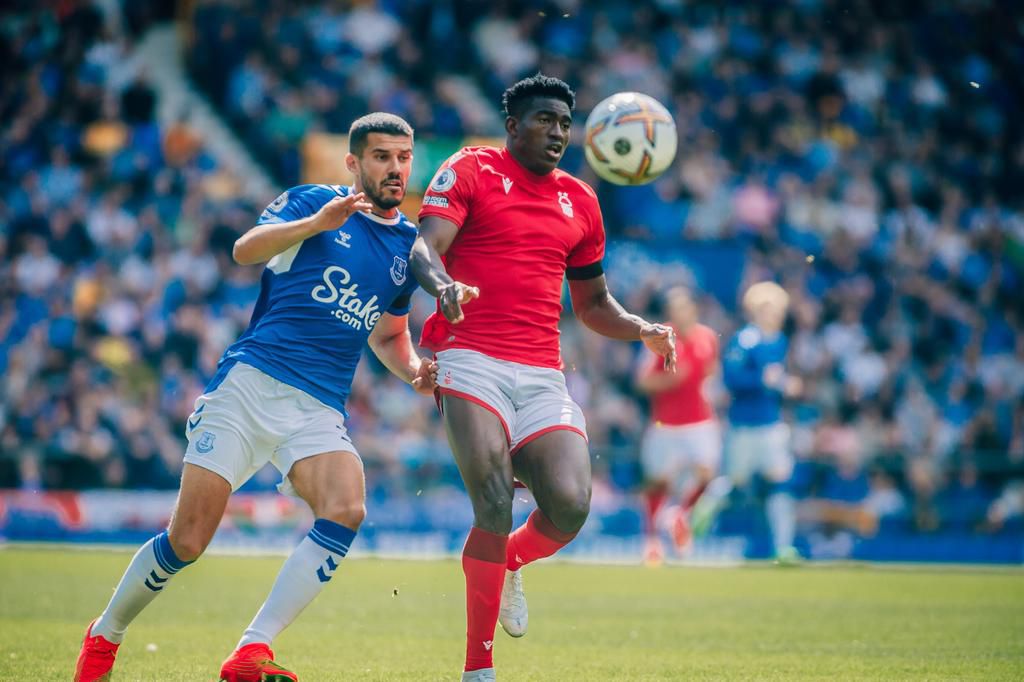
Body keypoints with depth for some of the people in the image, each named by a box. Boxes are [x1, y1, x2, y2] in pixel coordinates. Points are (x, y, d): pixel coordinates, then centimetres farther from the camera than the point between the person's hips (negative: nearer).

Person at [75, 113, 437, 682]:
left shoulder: (409, 246, 17)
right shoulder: (313, 201, 3)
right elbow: (246, 250, -14)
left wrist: (414, 369, 8)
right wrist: (317, 222, -29)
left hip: (321, 410, 4)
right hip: (250, 382, -4)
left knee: (347, 510, -27)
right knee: (188, 539, -8)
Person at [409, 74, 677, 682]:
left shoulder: (579, 201, 21)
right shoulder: (470, 171, 5)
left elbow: (593, 302, 30)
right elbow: (425, 247, -8)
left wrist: (642, 330, 10)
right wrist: (443, 284, -31)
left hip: (543, 376, 4)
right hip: (471, 361, -4)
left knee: (569, 506, -17)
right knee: (495, 507, -21)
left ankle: (509, 564, 20)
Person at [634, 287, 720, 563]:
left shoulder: (708, 337, 2)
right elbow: (643, 380, -11)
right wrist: (670, 379, -26)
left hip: (700, 421, 3)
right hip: (666, 423, -3)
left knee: (705, 472, -14)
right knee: (659, 481, 3)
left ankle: (681, 513, 14)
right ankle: (652, 537, 21)